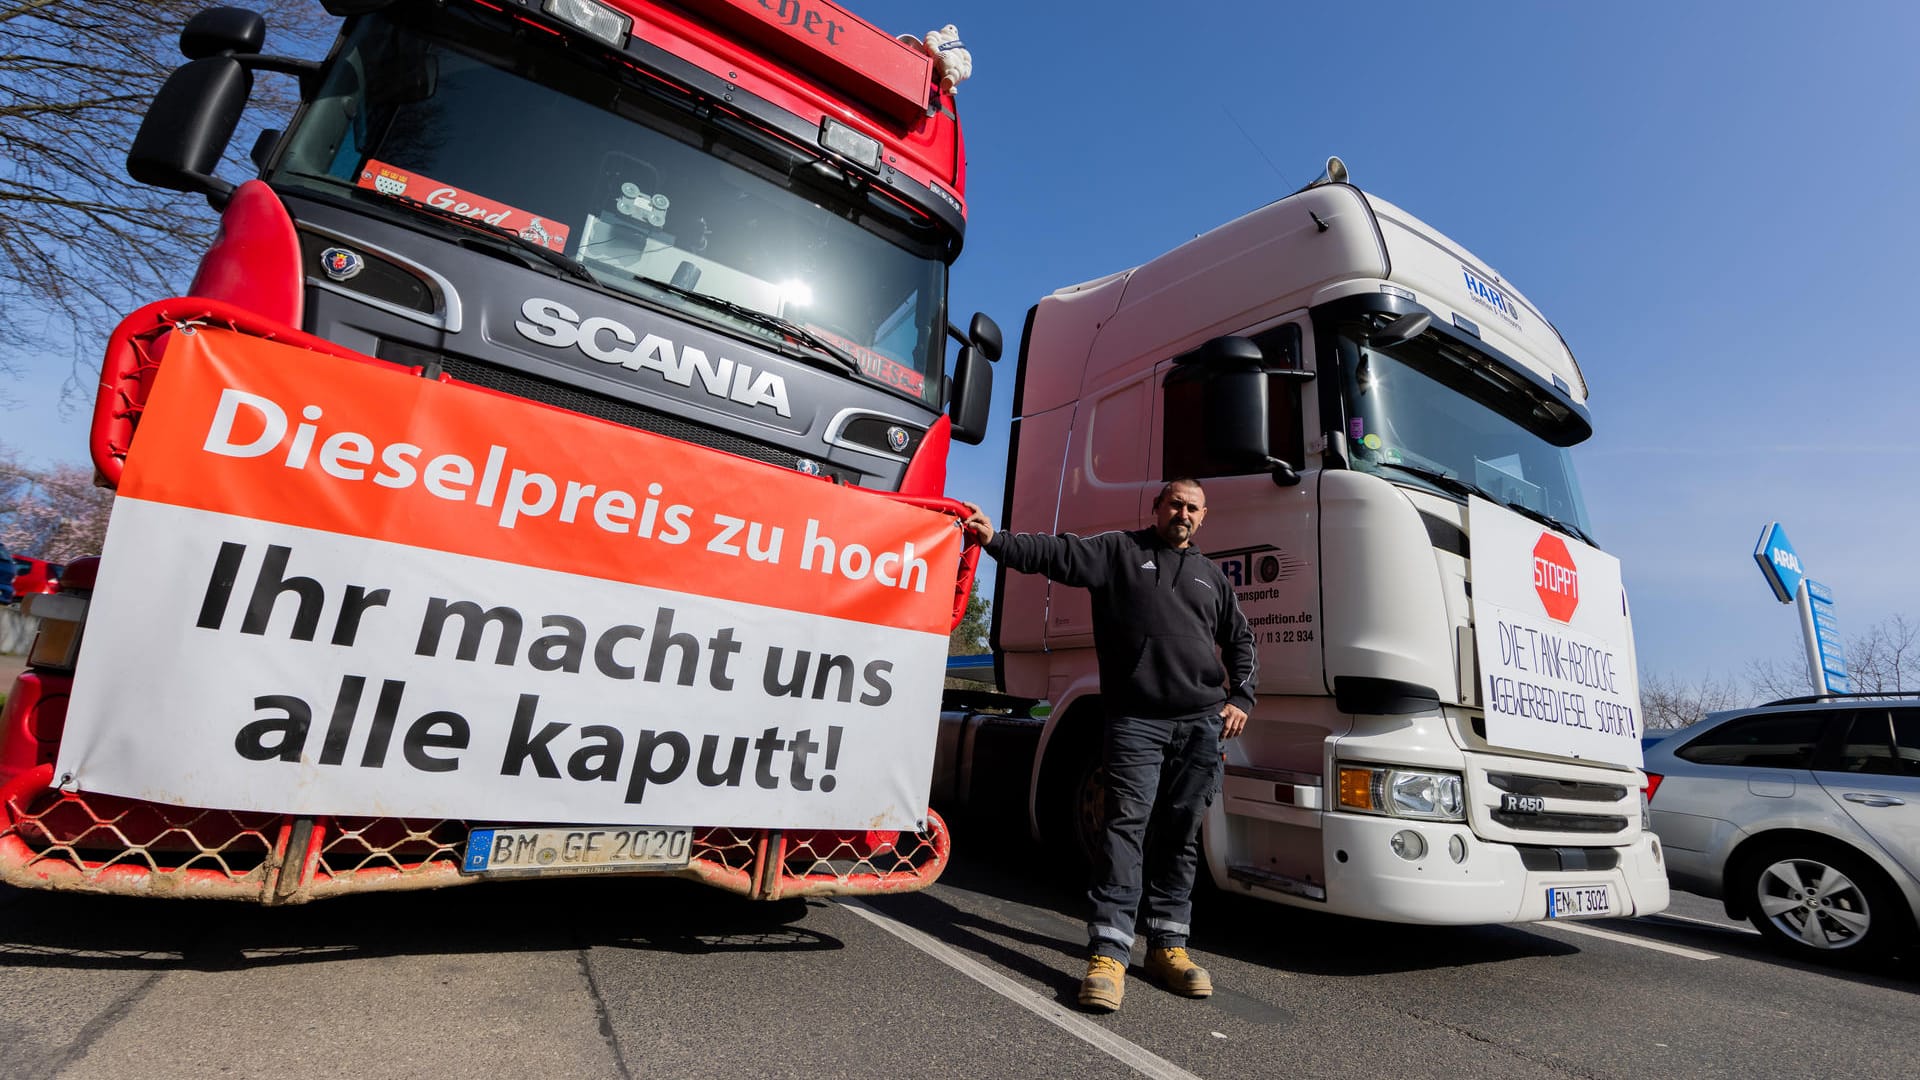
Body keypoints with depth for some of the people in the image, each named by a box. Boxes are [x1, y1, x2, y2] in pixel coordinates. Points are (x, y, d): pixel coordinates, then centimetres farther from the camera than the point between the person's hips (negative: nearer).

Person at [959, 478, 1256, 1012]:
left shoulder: (1211, 575, 21)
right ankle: (1109, 953, -6)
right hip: (1136, 721, -4)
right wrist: (995, 541, -21)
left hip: (1201, 723, 4)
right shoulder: (1118, 551, 8)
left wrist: (1240, 698, 13)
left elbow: (1240, 640, 27)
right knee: (1126, 824, -10)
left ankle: (1167, 946, 19)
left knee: (1179, 834, 8)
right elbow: (1053, 552, -5)